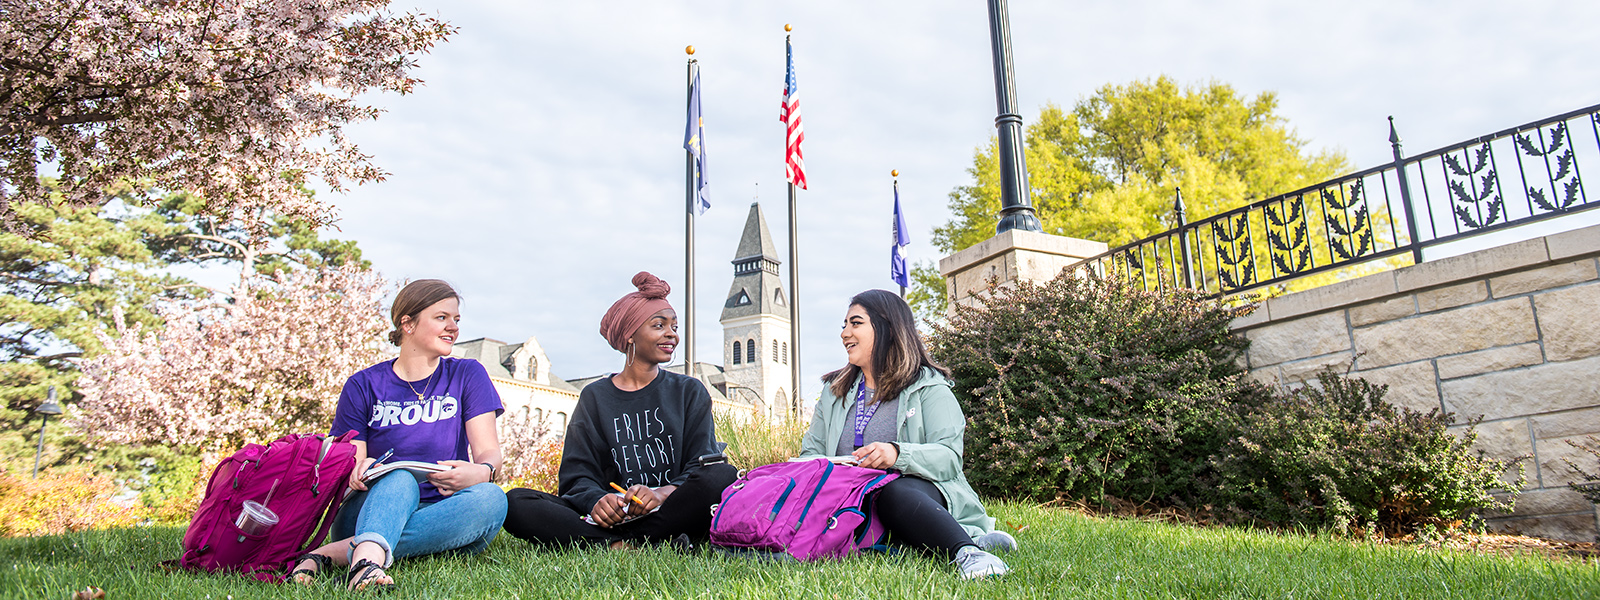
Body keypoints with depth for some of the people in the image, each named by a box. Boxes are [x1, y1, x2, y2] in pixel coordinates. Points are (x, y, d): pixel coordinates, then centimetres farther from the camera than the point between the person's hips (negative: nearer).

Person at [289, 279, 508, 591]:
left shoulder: (467, 375, 10)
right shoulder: (364, 385, 8)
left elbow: (488, 451, 0)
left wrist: (481, 472, -25)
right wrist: (357, 473, -25)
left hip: (439, 520, 1)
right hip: (369, 510, -1)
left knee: (492, 498, -32)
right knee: (401, 479, -33)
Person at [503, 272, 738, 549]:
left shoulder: (690, 391, 14)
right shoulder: (594, 397, 15)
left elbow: (704, 465, 2)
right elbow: (578, 476, 5)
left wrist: (664, 492, -21)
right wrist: (596, 500, -21)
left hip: (671, 513, 0)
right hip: (614, 515, 1)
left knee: (724, 476, -32)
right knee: (515, 501, -21)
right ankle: (621, 547, -34)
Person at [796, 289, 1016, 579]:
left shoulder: (928, 386, 5)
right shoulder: (834, 390, 22)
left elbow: (950, 457, -7)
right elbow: (811, 452, 18)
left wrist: (898, 454, -27)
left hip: (918, 493, -5)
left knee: (892, 492, -39)